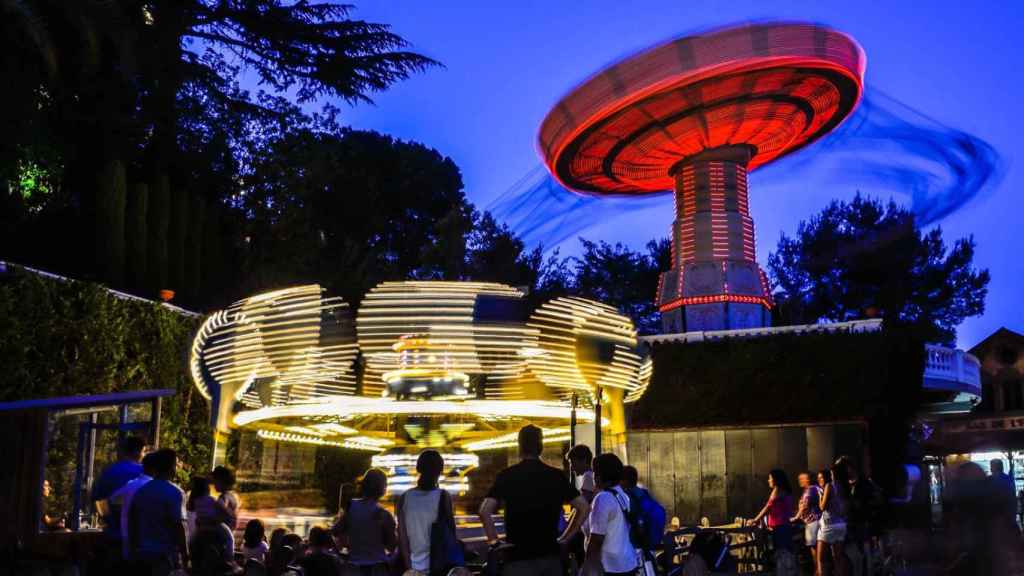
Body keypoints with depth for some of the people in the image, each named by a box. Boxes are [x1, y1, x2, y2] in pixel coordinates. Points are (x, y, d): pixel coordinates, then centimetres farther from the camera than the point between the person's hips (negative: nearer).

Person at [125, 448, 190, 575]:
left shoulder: (140, 491, 8)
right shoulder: (175, 493, -12)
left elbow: (132, 521, 12)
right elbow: (178, 525, -16)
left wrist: (133, 550, 20)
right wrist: (185, 556, -11)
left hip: (142, 554, 7)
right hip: (166, 555, -6)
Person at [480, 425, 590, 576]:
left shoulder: (506, 476, -4)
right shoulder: (556, 475, 4)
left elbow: (484, 512, -14)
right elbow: (584, 507, 4)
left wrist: (494, 541, -2)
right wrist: (565, 538, 10)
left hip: (519, 557, -3)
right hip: (550, 555, 3)